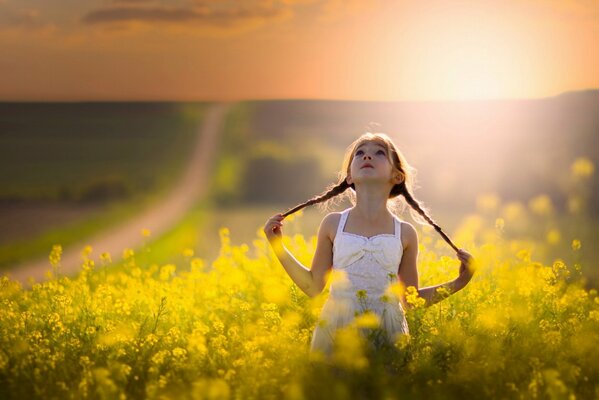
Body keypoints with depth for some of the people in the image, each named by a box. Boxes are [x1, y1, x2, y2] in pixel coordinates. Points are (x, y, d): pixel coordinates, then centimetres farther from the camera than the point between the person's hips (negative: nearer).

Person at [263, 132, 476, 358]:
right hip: (336, 329, 0)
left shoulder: (405, 234, 5)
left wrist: (458, 282, 5)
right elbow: (313, 286, 10)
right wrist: (278, 247, 4)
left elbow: (411, 301, 13)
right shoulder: (333, 225, 4)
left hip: (387, 331, 0)